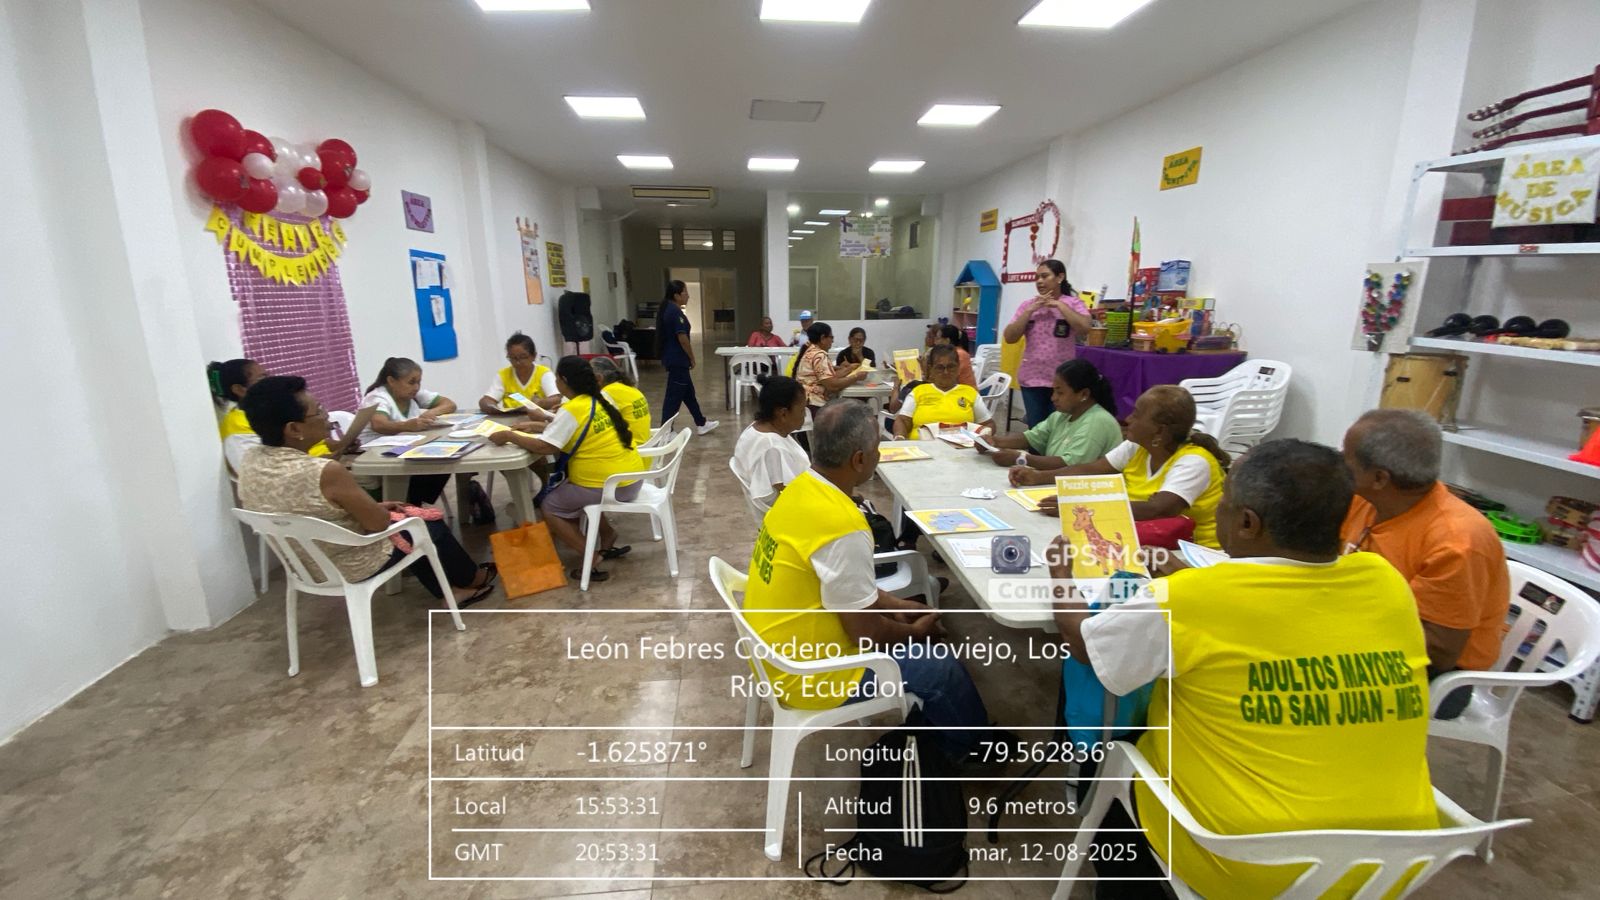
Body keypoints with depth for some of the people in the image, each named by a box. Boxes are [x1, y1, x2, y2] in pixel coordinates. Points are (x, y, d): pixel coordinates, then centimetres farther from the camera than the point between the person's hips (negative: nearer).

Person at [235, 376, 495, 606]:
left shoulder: (249, 461, -9)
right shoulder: (326, 473, -34)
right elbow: (378, 523, -21)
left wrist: (372, 506, 7)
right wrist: (380, 510, 1)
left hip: (302, 565, 7)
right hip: (351, 569, -7)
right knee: (431, 525, 15)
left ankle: (449, 589, 33)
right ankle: (474, 579, 42)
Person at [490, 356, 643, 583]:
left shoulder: (571, 410, -16)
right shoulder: (602, 398, 7)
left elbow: (544, 447, -22)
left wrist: (509, 436, -9)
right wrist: (539, 426, 17)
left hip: (607, 486, -8)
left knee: (550, 507, 11)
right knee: (567, 493, 30)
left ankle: (590, 557, 0)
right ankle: (608, 537, 22)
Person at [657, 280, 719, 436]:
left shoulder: (668, 310, 12)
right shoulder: (675, 312, -18)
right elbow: (682, 338, -21)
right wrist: (692, 358, -9)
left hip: (672, 358, 10)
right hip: (678, 360, -10)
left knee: (688, 392, 18)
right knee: (674, 396, -4)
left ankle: (701, 424, 30)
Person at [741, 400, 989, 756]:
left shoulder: (803, 487, -3)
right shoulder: (842, 525, -32)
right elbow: (866, 631, -21)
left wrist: (896, 606, 10)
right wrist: (916, 631, -2)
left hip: (780, 648, 9)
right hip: (804, 672, -8)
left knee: (896, 624, 21)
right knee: (942, 667, 4)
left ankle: (928, 735, 37)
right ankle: (971, 746, 33)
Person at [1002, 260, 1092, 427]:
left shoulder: (1073, 303, -1)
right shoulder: (1027, 305, 6)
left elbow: (1084, 329, -19)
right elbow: (1009, 338, -3)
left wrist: (1059, 305, -14)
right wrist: (1030, 310, -10)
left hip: (1061, 380, -2)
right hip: (1031, 378, 3)